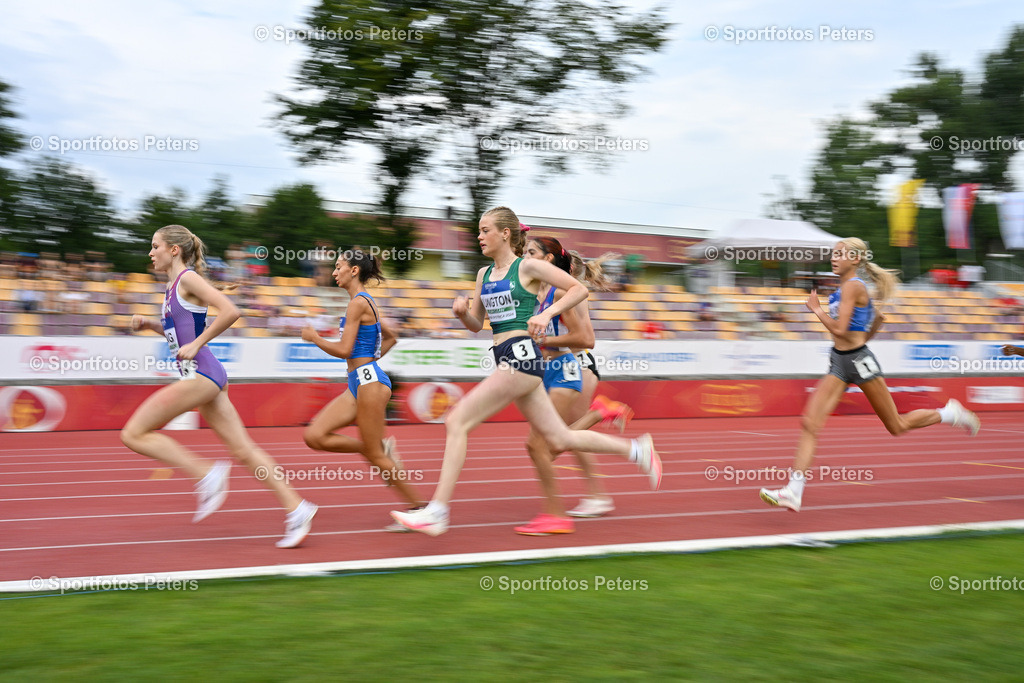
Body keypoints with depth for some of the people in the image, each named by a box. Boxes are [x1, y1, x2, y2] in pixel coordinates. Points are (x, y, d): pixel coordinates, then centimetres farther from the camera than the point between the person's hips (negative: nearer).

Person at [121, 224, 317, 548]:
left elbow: (230, 311, -21)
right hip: (202, 377, 9)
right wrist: (149, 323, 15)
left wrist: (196, 344, -16)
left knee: (133, 434, -5)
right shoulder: (173, 285, 19)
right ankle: (296, 508, 5)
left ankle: (208, 475, -6)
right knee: (243, 450, 6)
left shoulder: (188, 278, -8)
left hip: (200, 374, -9)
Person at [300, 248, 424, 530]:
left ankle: (419, 508, 7)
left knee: (375, 455, -3)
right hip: (359, 384, 10)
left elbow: (344, 350, -17)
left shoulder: (358, 303, -13)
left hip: (369, 382, -10)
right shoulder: (366, 302, 16)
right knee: (314, 436, 2)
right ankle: (382, 448, 6)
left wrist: (314, 337, -2)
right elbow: (390, 337, 27)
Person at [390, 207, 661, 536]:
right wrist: (462, 312, 1)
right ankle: (636, 449, 27)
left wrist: (546, 313, -15)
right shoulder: (484, 274, 18)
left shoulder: (528, 267, -3)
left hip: (521, 357, -9)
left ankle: (437, 512, -10)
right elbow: (476, 325, 22)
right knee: (560, 439, 12)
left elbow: (579, 289, -2)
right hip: (506, 360, 9)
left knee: (457, 421, -13)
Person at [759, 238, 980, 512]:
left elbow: (839, 329, -24)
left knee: (897, 427, 6)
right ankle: (793, 492, -14)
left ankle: (949, 413, 30)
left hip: (859, 361, -9)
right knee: (809, 423, -8)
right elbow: (878, 318, 24)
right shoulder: (846, 287, 13)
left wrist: (816, 308, -12)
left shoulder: (852, 286, -15)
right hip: (839, 362, 9)